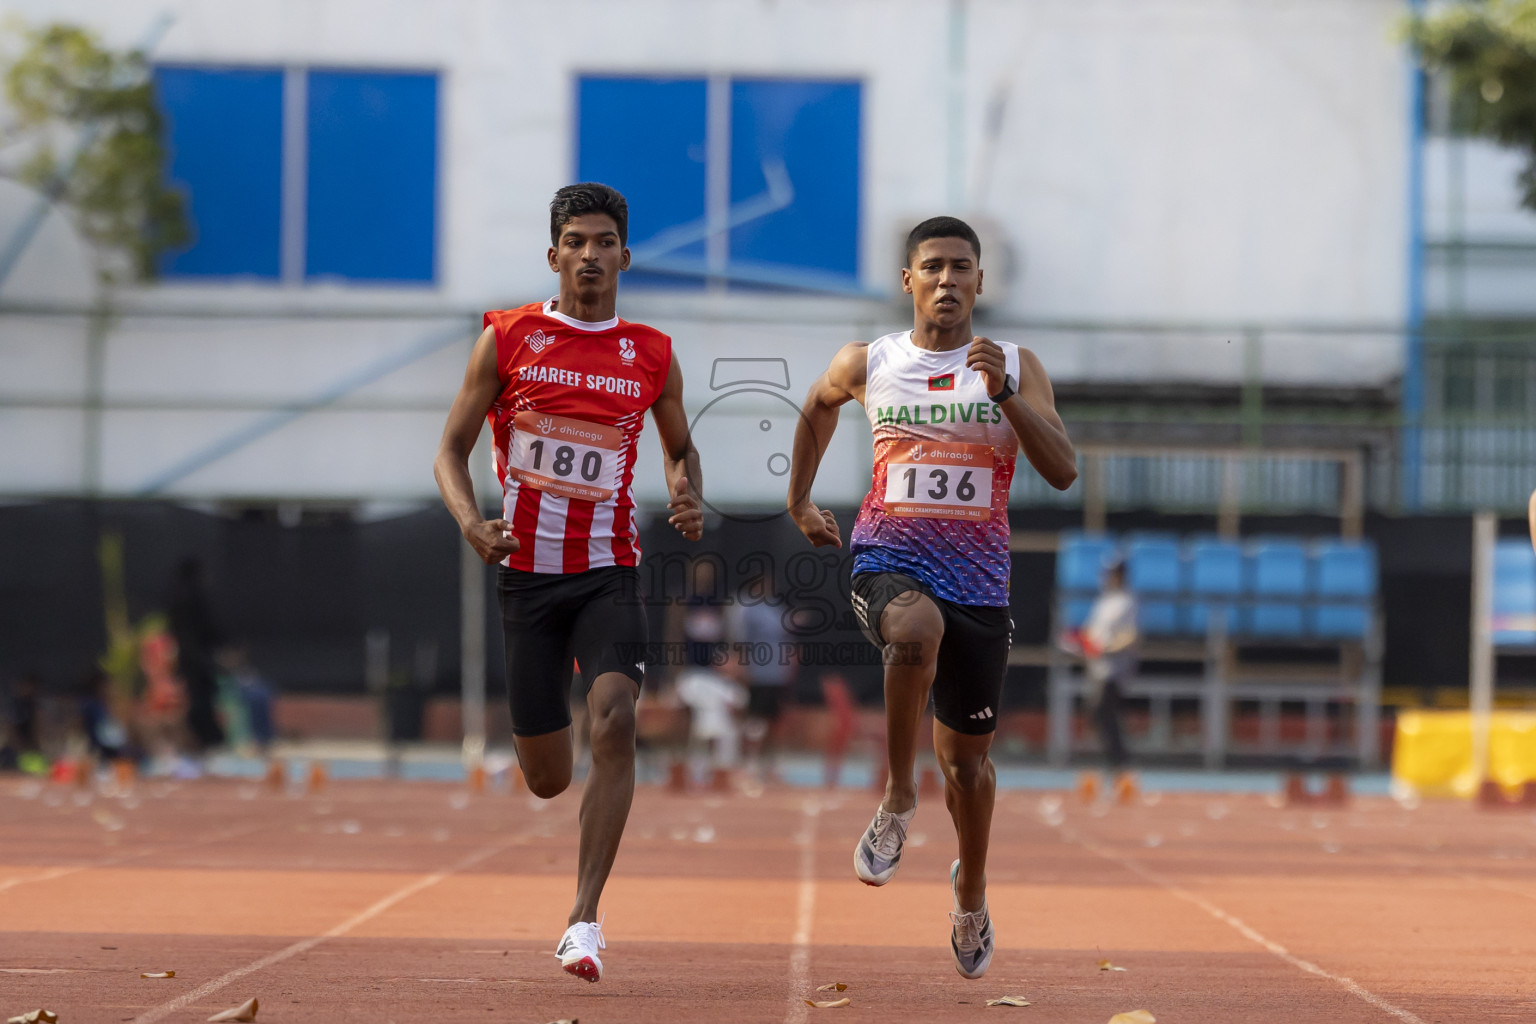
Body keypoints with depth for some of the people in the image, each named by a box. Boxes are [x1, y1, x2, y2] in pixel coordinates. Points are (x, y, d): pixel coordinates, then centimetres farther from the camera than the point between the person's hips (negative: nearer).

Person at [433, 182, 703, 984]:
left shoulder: (651, 355, 5)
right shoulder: (507, 339, 1)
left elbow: (680, 447, 22)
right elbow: (451, 450, 4)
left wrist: (687, 497, -1)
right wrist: (470, 522, -16)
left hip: (608, 572, 0)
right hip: (526, 574, 0)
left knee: (614, 719, -25)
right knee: (546, 779, 3)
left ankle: (584, 920, -22)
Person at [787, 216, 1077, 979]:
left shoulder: (1016, 369, 1)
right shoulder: (867, 364, 3)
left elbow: (1062, 472, -9)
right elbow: (818, 404, 26)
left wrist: (1004, 396, -21)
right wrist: (799, 501, 28)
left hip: (978, 579, 2)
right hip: (889, 563, -1)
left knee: (966, 756, 10)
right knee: (917, 631, -39)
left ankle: (971, 892, 38)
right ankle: (898, 797, -18)